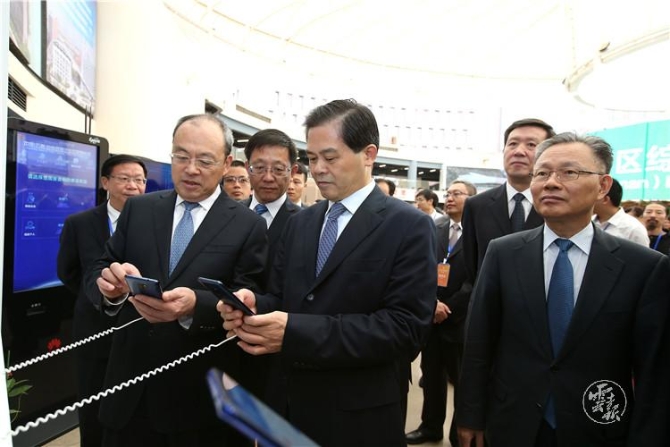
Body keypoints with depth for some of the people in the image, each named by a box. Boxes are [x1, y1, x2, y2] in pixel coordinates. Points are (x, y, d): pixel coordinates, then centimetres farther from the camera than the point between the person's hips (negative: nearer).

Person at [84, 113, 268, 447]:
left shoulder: (248, 225, -6)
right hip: (130, 387, 3)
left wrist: (195, 304, -29)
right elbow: (96, 273, 3)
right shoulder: (138, 209, 4)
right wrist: (111, 286, -21)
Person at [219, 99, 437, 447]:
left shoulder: (410, 227, -12)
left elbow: (405, 326, -20)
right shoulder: (300, 223, 7)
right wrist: (253, 304, -16)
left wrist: (296, 332, -27)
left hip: (362, 418, -5)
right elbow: (281, 300, 8)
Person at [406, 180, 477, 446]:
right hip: (432, 317, 5)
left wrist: (448, 309, -13)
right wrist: (431, 302, -12)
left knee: (462, 380, 10)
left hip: (460, 321, -5)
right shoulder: (434, 233, 9)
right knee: (431, 376, 17)